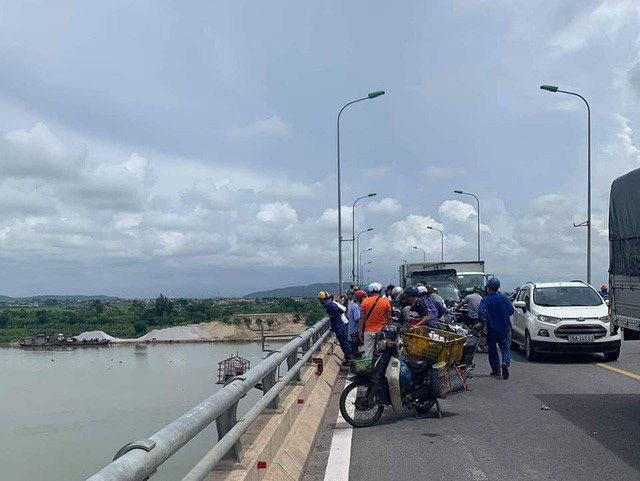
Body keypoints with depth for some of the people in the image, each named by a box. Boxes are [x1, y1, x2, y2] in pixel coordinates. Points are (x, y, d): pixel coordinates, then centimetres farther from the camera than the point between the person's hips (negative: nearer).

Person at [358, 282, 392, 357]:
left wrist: (360, 332, 4)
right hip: (382, 332, 0)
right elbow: (389, 319, 1)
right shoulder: (386, 302, -2)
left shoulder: (365, 302, -3)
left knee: (368, 354, 4)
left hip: (369, 331, 0)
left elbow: (362, 318, -3)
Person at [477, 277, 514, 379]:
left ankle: (496, 370, 15)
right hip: (504, 328, 2)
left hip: (491, 329, -2)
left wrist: (483, 323, -9)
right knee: (505, 348, 6)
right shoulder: (504, 298, -2)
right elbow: (511, 311, 5)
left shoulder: (485, 300, -10)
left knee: (492, 350, 12)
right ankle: (505, 363, -21)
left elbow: (481, 313, -22)